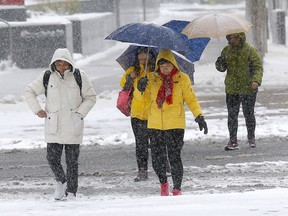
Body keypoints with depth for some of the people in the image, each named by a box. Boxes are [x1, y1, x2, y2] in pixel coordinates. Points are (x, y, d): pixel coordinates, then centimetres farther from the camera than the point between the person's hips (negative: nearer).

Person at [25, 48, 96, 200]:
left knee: (72, 160, 0)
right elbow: (30, 92, 13)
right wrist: (37, 110, 1)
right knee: (52, 158, -4)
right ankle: (61, 182, 22)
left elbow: (90, 97, 7)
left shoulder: (79, 77, -1)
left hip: (73, 126, -1)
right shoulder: (47, 77, 2)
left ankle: (71, 192, 10)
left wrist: (80, 113, -6)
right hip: (53, 125, 1)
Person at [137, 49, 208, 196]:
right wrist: (141, 88, -9)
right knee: (157, 158, 5)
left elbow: (191, 99, 4)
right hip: (155, 125, 3)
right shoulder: (152, 78, 8)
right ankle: (163, 183, 29)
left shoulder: (182, 79, 2)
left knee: (174, 157, -9)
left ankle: (177, 188, 3)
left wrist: (199, 116, -6)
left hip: (175, 125, -3)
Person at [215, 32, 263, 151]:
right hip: (231, 89, 3)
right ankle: (233, 141, 6)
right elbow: (222, 68, 16)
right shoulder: (226, 51, 7)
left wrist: (256, 80, -26)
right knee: (232, 114, 0)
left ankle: (251, 138, 24)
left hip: (248, 89, -3)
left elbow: (258, 67, -10)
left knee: (249, 114, 6)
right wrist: (220, 64, -8)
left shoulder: (250, 50, -7)